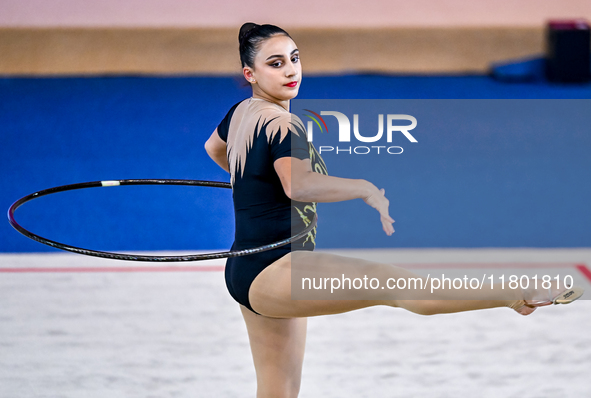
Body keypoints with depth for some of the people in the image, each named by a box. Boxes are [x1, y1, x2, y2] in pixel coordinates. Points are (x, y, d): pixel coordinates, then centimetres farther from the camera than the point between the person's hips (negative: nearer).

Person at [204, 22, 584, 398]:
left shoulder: (241, 112, 13)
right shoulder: (279, 124, -16)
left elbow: (213, 147, 37)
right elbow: (298, 184, -36)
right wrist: (365, 189, -38)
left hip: (248, 275, 11)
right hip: (270, 272, -11)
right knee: (384, 281, -28)